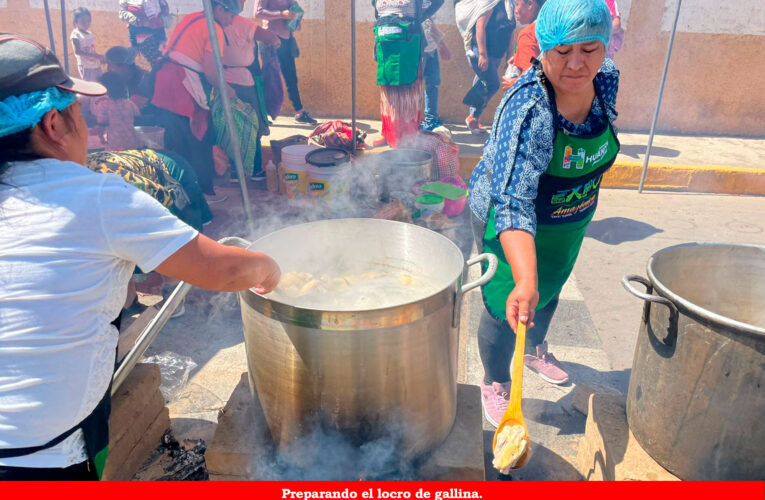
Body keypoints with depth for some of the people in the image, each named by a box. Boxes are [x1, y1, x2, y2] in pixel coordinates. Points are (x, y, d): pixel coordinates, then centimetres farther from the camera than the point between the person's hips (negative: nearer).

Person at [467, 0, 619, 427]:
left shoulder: (607, 80, -14)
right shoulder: (526, 110, -36)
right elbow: (512, 203, -45)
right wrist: (525, 280, -56)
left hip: (570, 222, 7)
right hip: (511, 226, -7)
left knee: (550, 290, 27)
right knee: (506, 307, 4)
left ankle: (537, 351, 57)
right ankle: (496, 385, 34)